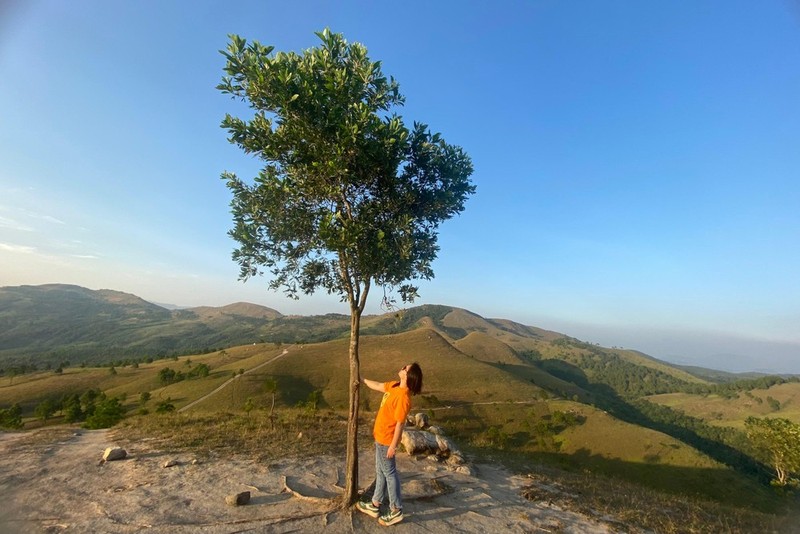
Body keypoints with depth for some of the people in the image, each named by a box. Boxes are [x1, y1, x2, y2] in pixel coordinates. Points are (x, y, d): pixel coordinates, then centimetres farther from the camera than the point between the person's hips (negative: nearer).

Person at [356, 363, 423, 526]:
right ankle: (375, 505, 37)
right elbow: (378, 386, 14)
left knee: (389, 473, 8)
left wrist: (393, 446, -17)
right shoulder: (395, 386, -4)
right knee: (380, 472, 21)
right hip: (381, 437, 9)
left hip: (386, 440, -9)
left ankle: (396, 511, 26)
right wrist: (362, 380, 24)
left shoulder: (403, 397, -30)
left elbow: (400, 424, -24)